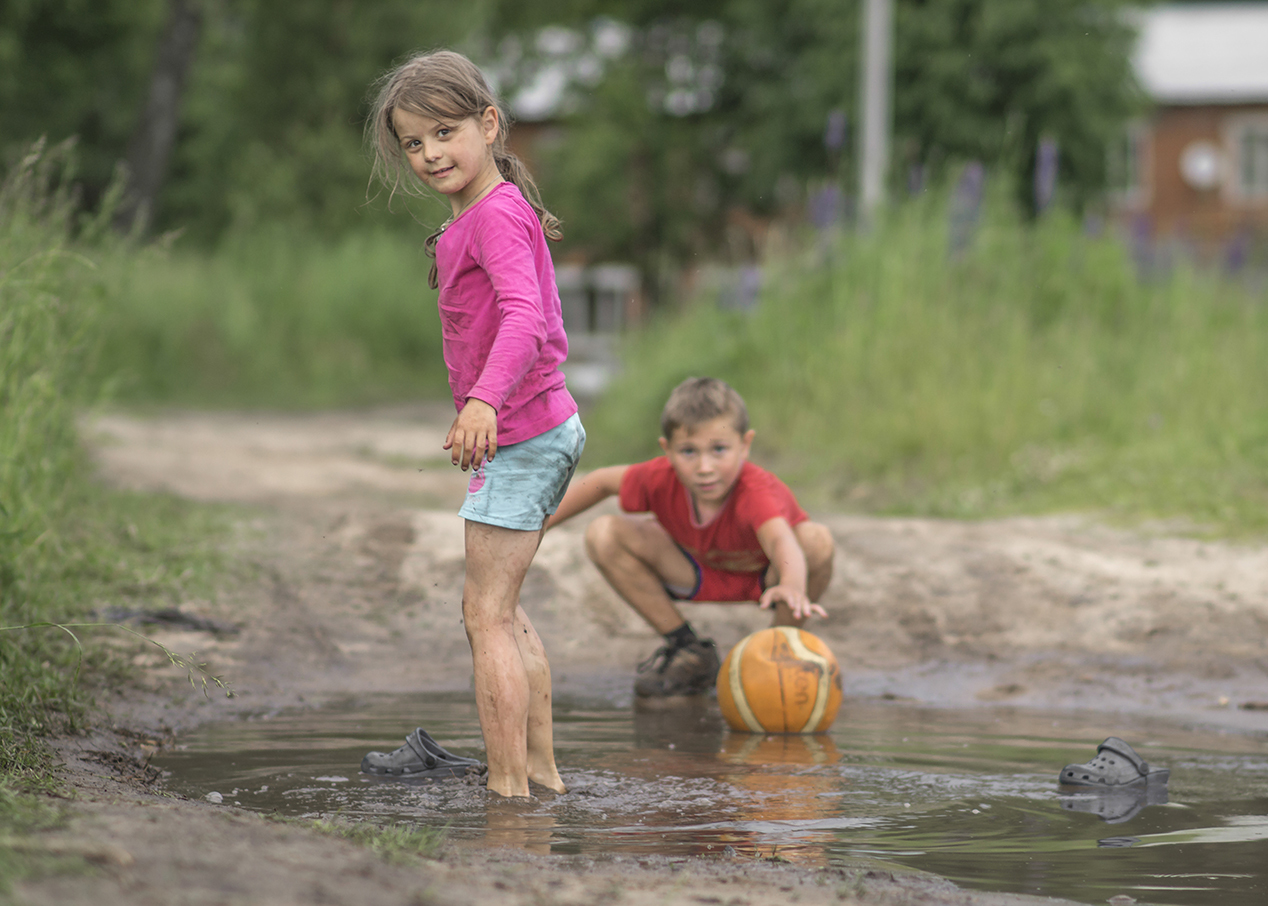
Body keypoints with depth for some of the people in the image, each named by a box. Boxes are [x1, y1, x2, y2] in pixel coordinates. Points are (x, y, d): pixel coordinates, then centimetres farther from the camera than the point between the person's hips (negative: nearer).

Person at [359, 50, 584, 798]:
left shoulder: (495, 216, -16)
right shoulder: (503, 211, 15)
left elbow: (523, 315, -33)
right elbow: (550, 331, 24)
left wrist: (485, 398, -47)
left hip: (519, 437, -11)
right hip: (547, 426, 11)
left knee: (489, 613, -8)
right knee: (495, 603, 19)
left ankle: (509, 787, -8)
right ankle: (542, 769, 24)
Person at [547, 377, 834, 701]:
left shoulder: (754, 491, -42)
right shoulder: (661, 479, -27)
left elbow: (781, 540, -62)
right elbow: (601, 481, -7)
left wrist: (793, 587, -85)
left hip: (764, 576, -4)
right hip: (701, 574, 4)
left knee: (816, 540, -37)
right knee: (604, 536, -17)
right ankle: (687, 649, -1)